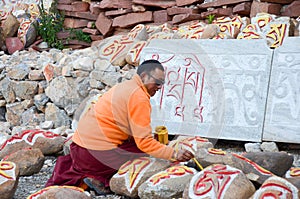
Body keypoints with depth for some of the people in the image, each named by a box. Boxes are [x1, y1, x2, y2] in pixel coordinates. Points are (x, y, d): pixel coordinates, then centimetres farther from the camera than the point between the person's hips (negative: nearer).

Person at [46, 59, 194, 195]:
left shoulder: (126, 86, 17)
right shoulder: (139, 97, -15)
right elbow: (144, 142, -19)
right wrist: (174, 154, -19)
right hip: (96, 149, -10)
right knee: (146, 155, -5)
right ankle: (102, 179, -7)